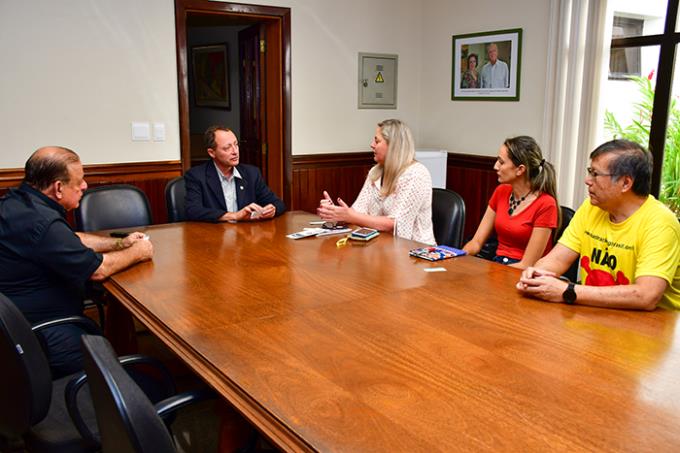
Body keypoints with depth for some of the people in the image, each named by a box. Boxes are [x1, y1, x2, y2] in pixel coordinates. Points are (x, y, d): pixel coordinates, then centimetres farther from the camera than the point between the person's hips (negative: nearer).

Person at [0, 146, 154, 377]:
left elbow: (72, 240, 19)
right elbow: (99, 269, -19)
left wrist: (119, 243, 11)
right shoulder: (41, 222, -28)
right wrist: (136, 252, -1)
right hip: (42, 339, -10)